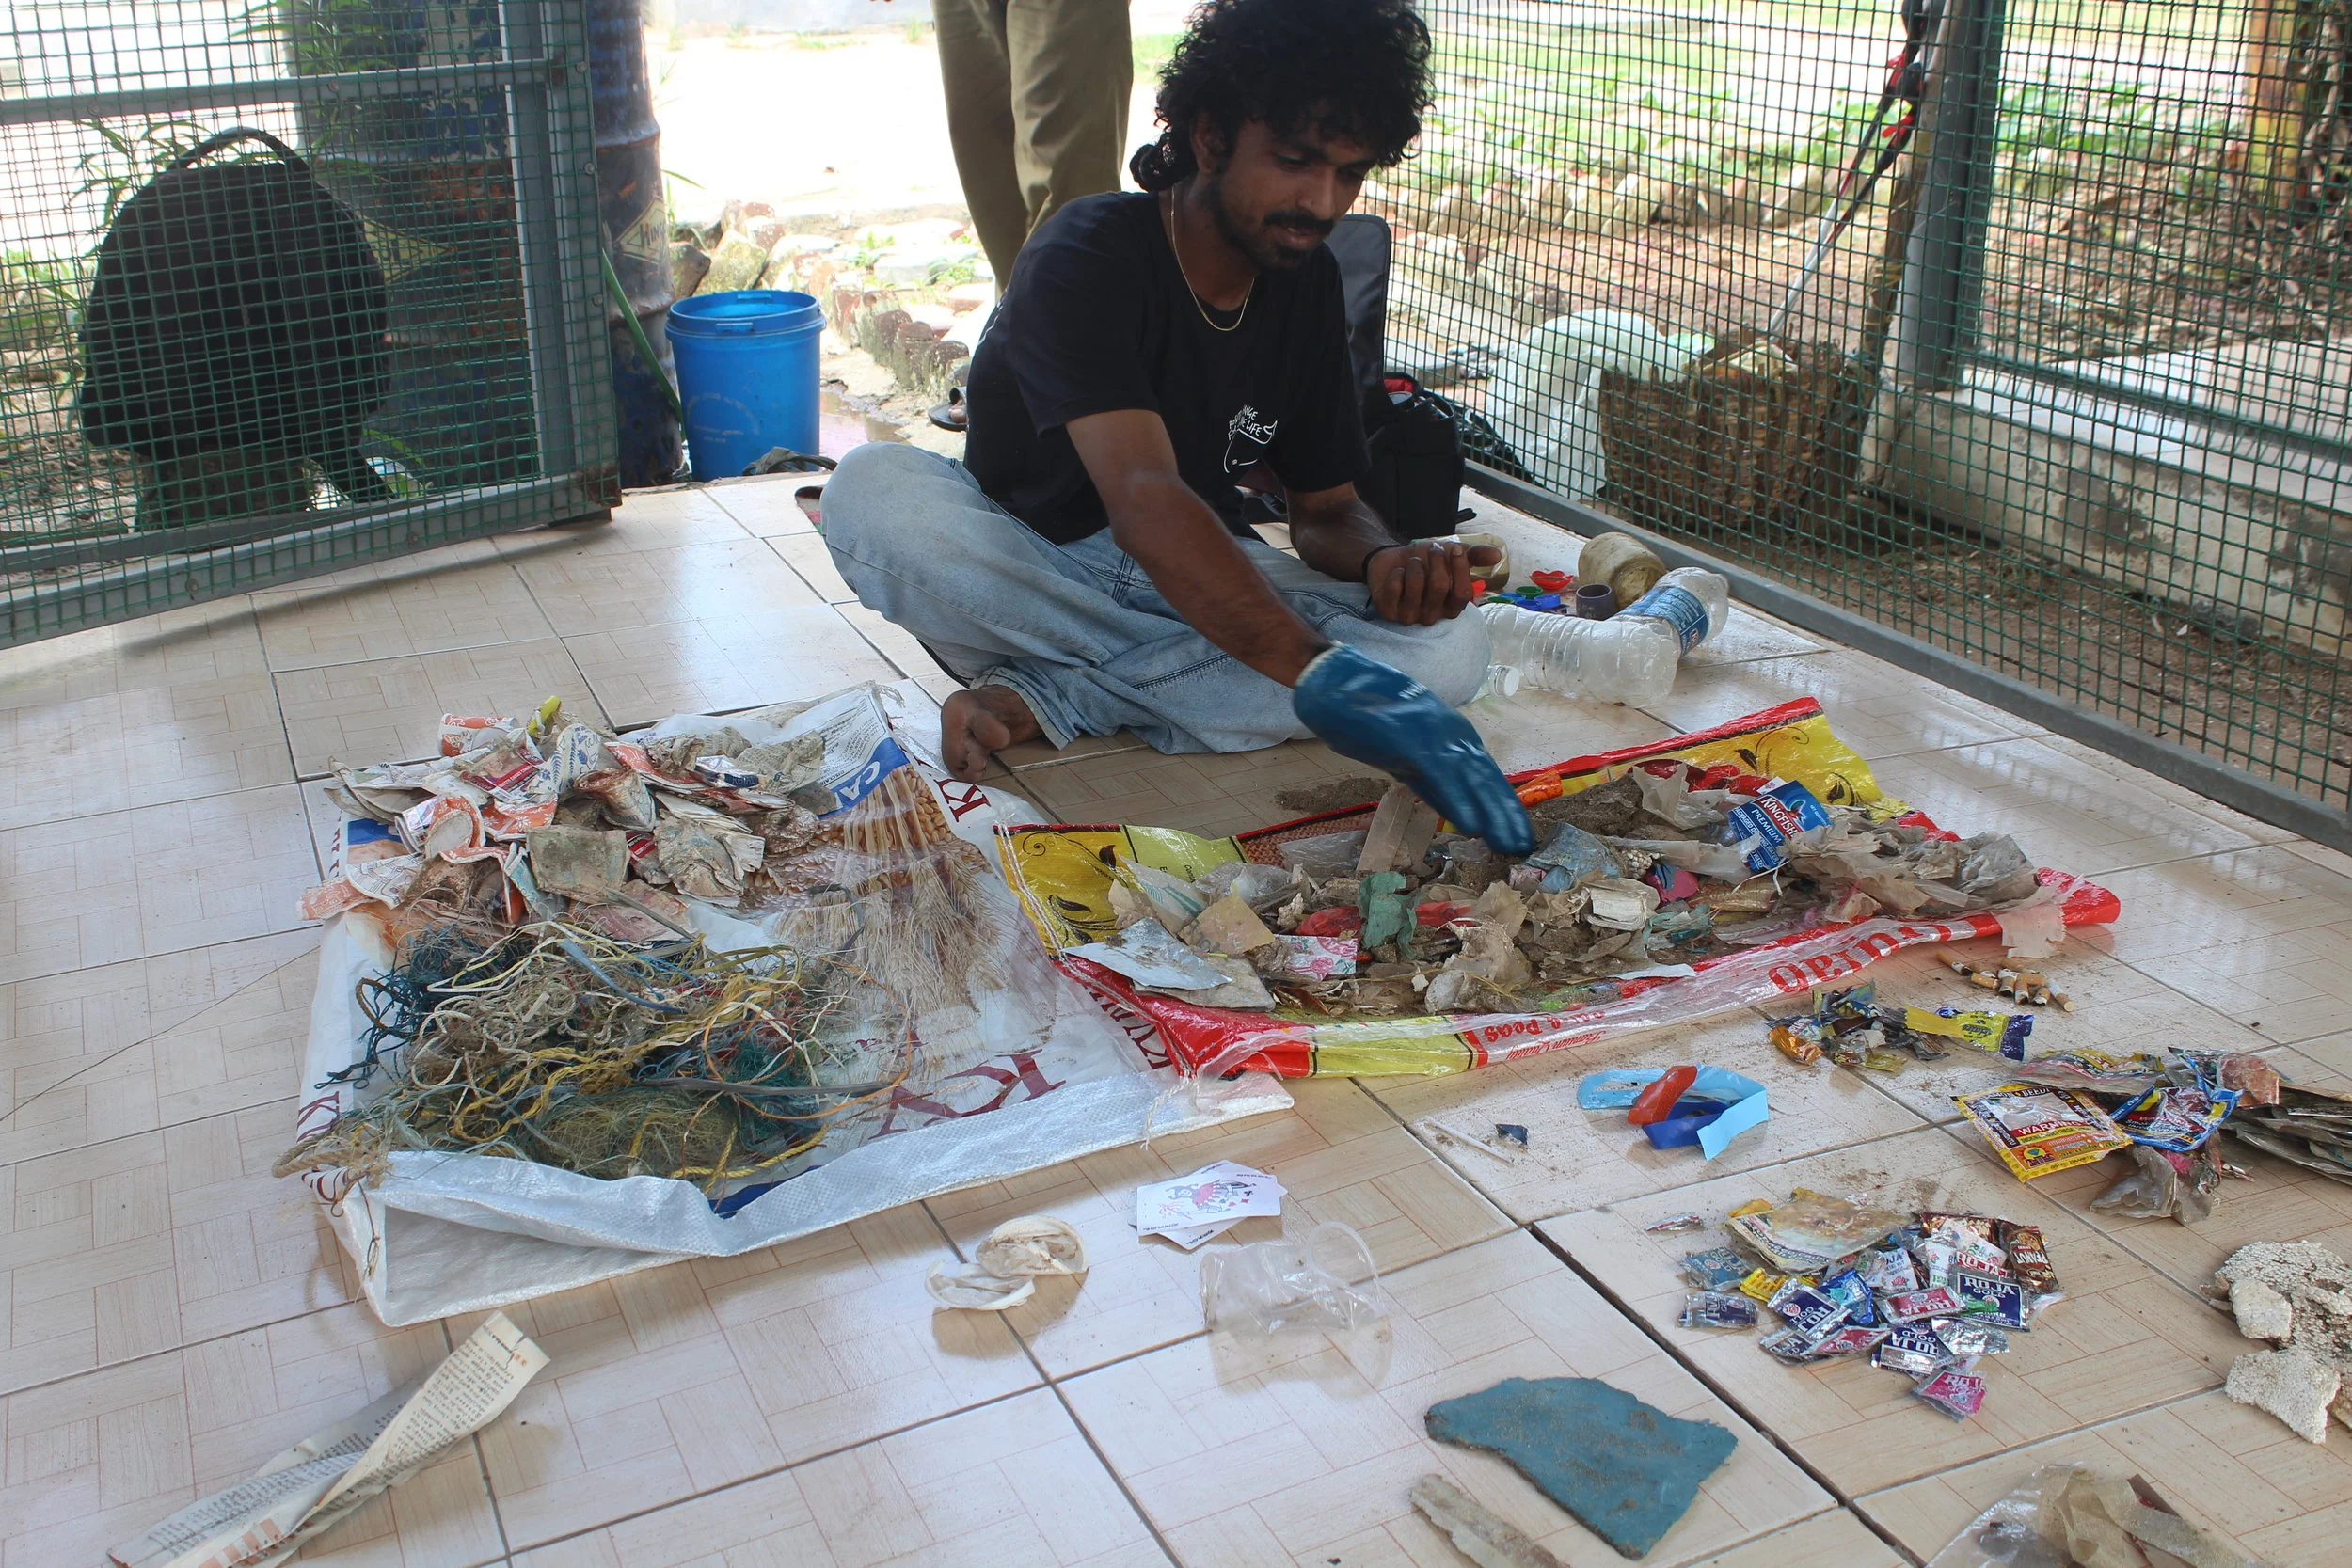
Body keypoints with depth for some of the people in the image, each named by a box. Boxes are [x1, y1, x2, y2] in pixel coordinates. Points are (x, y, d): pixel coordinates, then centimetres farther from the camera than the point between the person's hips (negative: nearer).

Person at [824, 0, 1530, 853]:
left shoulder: (1309, 280, 0)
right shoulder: (1086, 260, -22)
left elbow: (1325, 507, 4)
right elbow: (1143, 502, -38)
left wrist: (1386, 560, -23)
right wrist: (1326, 677, -50)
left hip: (1200, 581, 5)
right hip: (1034, 571, -5)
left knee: (1448, 642, -23)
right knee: (875, 490, -36)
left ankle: (1046, 699, -25)